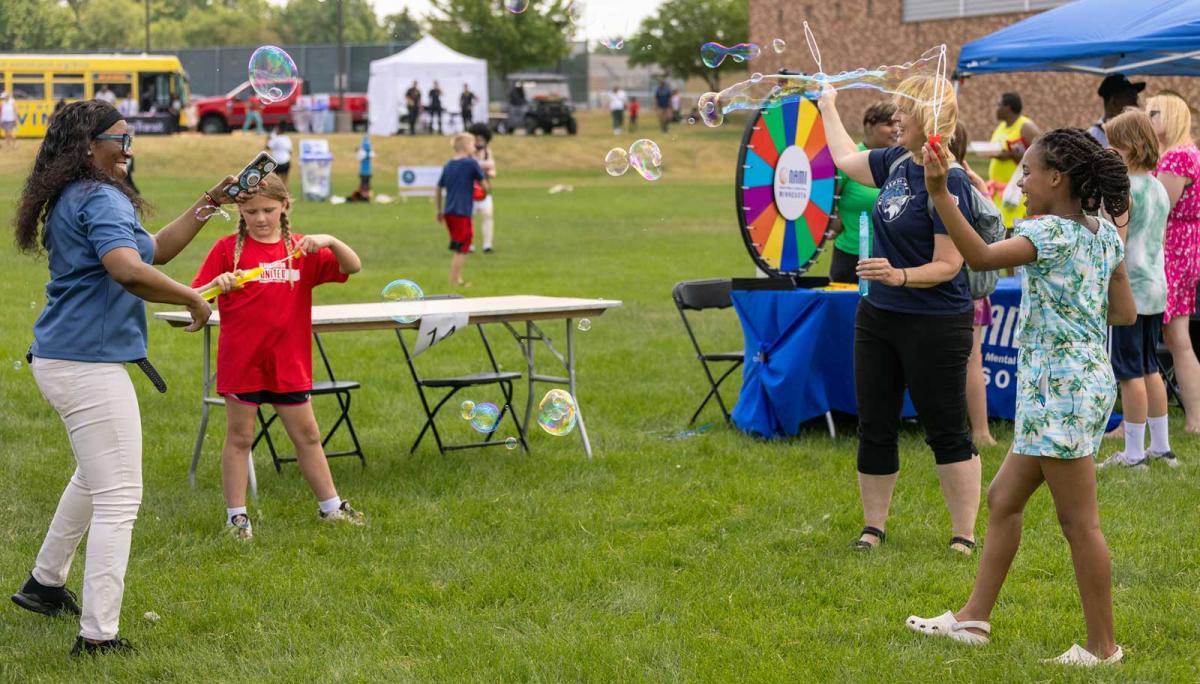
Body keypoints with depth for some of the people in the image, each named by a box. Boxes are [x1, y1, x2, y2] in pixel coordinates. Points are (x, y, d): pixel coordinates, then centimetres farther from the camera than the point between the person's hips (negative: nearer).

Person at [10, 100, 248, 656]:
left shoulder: (72, 200, 18)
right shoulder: (102, 199, -15)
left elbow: (155, 249, 21)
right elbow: (129, 270, -32)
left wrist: (209, 203, 15)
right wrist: (194, 299, -19)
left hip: (59, 359, 11)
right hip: (89, 364, -11)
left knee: (95, 476, 30)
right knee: (118, 499, -8)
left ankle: (46, 583, 43)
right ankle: (98, 635, -8)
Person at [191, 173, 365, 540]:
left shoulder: (300, 249, 4)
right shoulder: (228, 248, -3)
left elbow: (352, 266, -3)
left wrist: (330, 241, -22)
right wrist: (218, 284, -26)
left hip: (289, 361, 3)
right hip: (241, 359, -3)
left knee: (307, 434, 12)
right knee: (239, 437, 5)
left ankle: (331, 506, 25)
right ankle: (237, 516, 13)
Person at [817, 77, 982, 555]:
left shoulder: (948, 181, -18)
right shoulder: (898, 162, 5)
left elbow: (948, 265, -20)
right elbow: (846, 160, 27)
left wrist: (899, 276, -35)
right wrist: (828, 107, 35)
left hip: (935, 326, -8)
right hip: (878, 317, 8)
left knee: (947, 431, 1)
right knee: (874, 427, 12)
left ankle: (963, 535, 9)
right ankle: (873, 526, 24)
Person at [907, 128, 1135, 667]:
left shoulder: (1048, 233, -16)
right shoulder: (1105, 234, 10)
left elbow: (981, 257, -31)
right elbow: (1126, 313, 13)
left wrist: (940, 193, -35)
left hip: (1061, 386, -10)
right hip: (1087, 379, 10)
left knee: (1078, 520, -2)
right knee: (1003, 499, 16)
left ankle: (1102, 646, 4)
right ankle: (974, 618, 22)